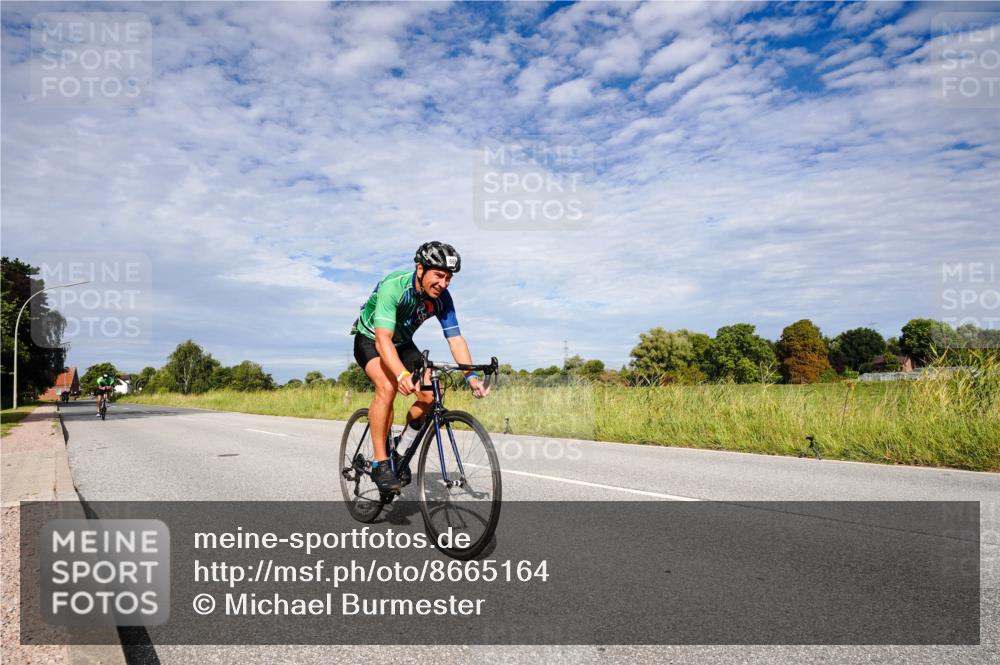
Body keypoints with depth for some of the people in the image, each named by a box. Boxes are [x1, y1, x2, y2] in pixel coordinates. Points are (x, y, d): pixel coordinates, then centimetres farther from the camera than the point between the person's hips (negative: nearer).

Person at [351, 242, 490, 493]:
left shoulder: (442, 298, -19)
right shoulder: (393, 286, -35)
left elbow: (455, 339, -20)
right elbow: (383, 339, -44)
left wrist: (472, 377, -35)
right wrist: (402, 375, -60)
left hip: (403, 343, 5)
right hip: (371, 339, -5)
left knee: (431, 393, -15)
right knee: (388, 387, -32)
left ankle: (401, 451, 8)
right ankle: (380, 463, -20)